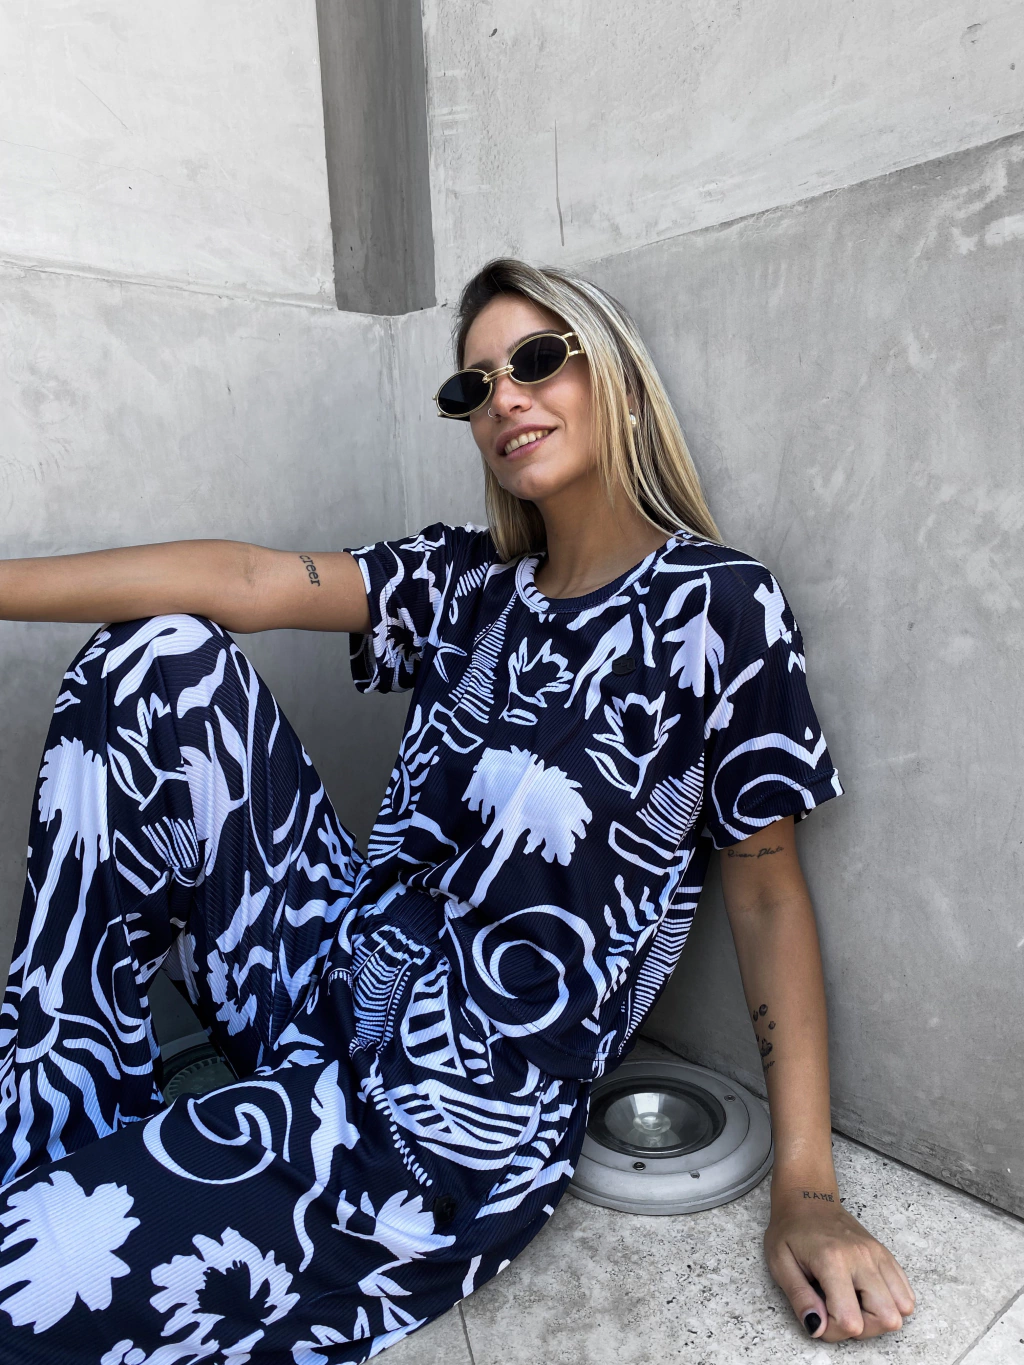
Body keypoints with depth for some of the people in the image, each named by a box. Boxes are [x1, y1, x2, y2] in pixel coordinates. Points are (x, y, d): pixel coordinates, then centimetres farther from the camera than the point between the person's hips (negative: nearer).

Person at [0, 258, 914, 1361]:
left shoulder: (719, 605, -7)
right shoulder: (468, 583, 8)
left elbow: (766, 888, -6)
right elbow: (247, 581, -3)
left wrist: (805, 1192, -10)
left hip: (450, 1128, -6)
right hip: (332, 974, 7)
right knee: (160, 656, -6)